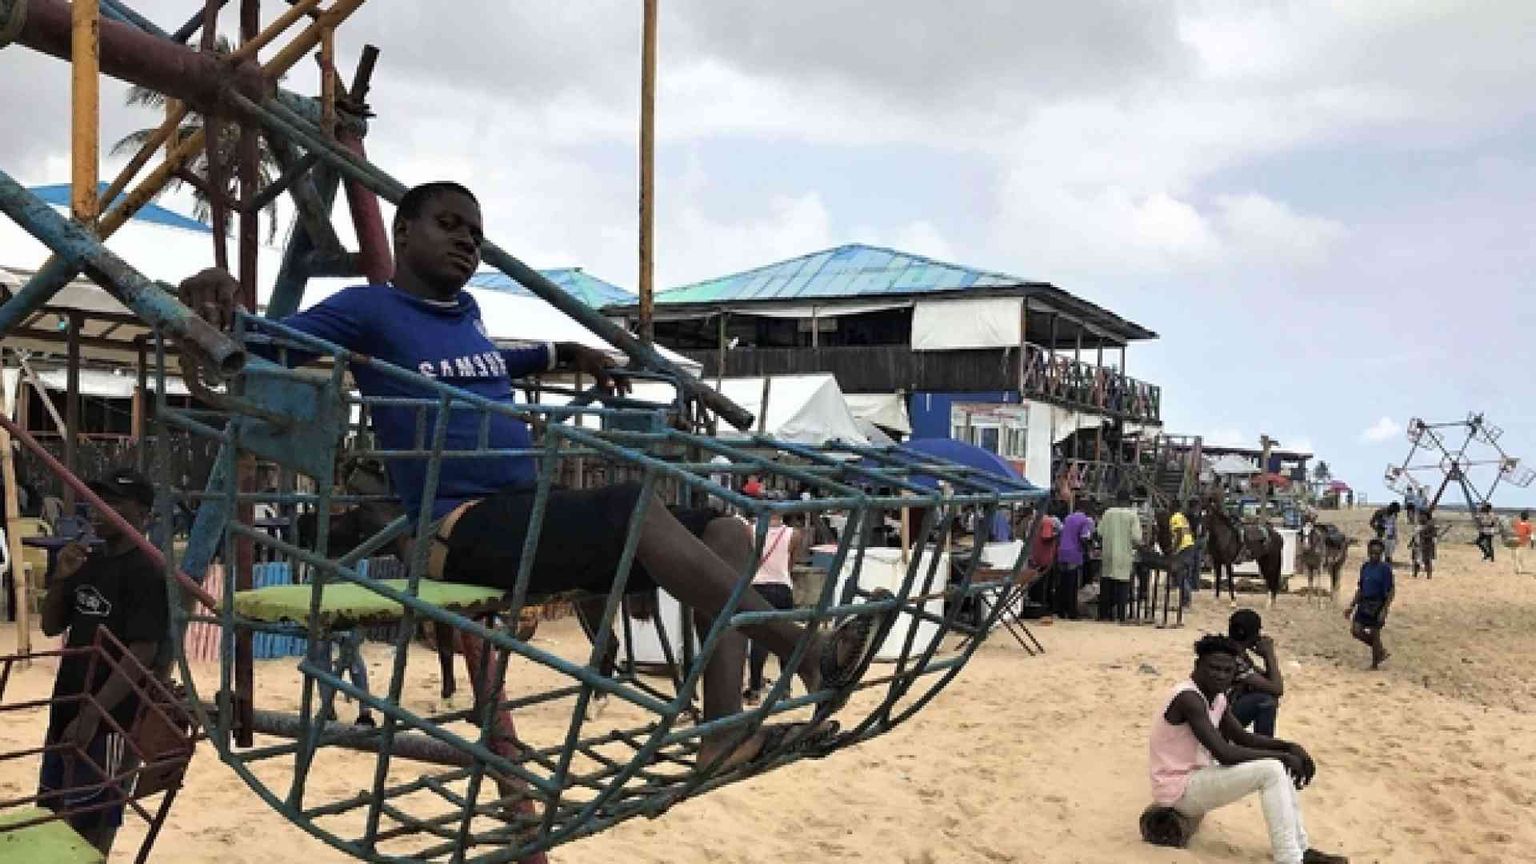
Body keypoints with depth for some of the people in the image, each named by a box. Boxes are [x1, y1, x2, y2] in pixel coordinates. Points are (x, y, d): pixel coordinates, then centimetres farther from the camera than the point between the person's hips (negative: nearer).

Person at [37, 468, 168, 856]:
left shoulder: (148, 573, -15)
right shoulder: (89, 562, 9)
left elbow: (142, 655, -20)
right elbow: (51, 627, 15)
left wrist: (91, 716, -24)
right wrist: (61, 578, -3)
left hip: (111, 719, -8)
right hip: (66, 710, 8)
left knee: (92, 823, -1)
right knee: (52, 810, 17)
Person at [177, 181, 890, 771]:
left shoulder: (464, 313, 24)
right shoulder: (370, 307, 3)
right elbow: (258, 346, -5)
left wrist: (565, 356, 44)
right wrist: (218, 305, -25)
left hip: (535, 516, 9)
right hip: (464, 531, -8)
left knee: (724, 532, -7)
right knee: (639, 507, -33)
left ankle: (723, 730, -25)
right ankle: (808, 653, -38)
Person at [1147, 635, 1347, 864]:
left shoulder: (1217, 697, 6)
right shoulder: (1189, 698, -25)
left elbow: (1243, 737, 16)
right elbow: (1224, 754, -30)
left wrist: (1290, 747, -1)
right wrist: (1282, 755, -20)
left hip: (1199, 776, 10)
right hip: (1179, 790, -10)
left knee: (1283, 766, 8)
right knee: (1272, 771, -20)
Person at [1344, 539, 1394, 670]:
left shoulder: (1385, 568, -12)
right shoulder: (1364, 567, 7)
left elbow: (1391, 591, -12)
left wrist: (1384, 610, -18)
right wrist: (1352, 605, 13)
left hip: (1377, 605, -6)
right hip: (1364, 603, 6)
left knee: (1374, 634, 2)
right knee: (1356, 631, 1)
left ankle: (1375, 665, 18)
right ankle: (1381, 650, 23)